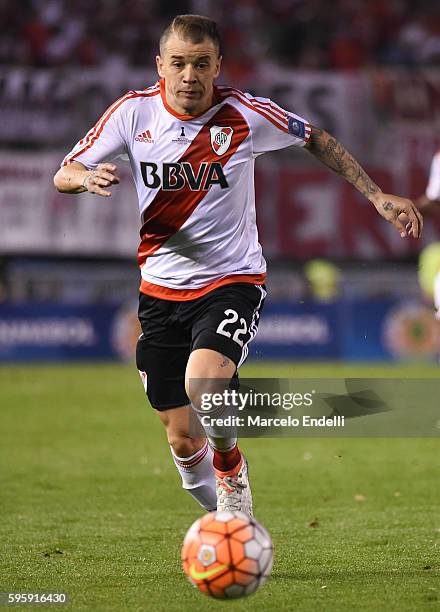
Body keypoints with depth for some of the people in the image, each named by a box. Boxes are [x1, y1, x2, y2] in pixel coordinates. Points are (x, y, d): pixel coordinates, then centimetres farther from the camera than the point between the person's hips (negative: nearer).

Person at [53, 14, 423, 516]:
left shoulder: (245, 115, -11)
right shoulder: (135, 112, -7)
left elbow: (316, 140, 8)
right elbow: (62, 176, -2)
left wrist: (377, 196, 5)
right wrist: (87, 177, -26)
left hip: (232, 280, -3)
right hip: (161, 288, 3)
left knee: (202, 383, -32)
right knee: (182, 441, 4)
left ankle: (232, 470, -2)